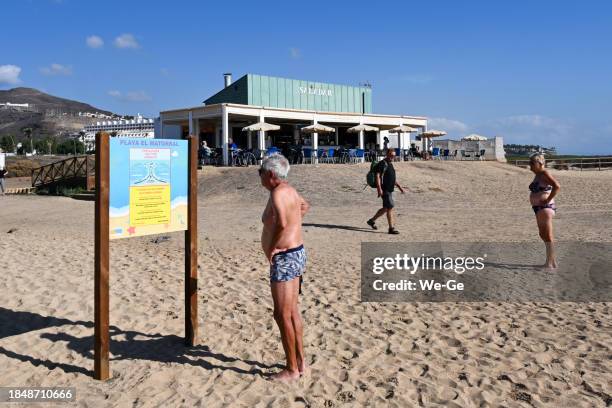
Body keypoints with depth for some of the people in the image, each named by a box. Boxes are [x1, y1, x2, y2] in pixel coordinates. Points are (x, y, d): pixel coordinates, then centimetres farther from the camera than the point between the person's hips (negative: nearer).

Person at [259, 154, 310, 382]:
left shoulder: (277, 194, -20)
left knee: (282, 315, -1)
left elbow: (281, 222, -39)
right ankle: (300, 362, 28)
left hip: (284, 258, -10)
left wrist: (271, 247, -25)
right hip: (296, 254, 10)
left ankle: (292, 369, 9)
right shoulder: (290, 190, 10)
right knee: (292, 312, 18)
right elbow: (304, 206, 33)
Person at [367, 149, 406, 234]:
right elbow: (378, 176, -19)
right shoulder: (382, 164, -11)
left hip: (390, 190, 10)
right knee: (390, 207, -10)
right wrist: (379, 188, -28)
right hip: (384, 190, -10)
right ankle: (391, 228, -6)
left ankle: (372, 220, 29)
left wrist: (399, 187, 21)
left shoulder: (390, 164, 18)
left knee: (385, 208, 15)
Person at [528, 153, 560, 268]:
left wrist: (547, 200, -21)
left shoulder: (544, 173, -13)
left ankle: (550, 263, -1)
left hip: (545, 208, -11)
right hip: (538, 208, 11)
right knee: (544, 235, 16)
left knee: (547, 236, -6)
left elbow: (557, 186, -25)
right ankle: (552, 261, 24)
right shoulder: (538, 175, 15)